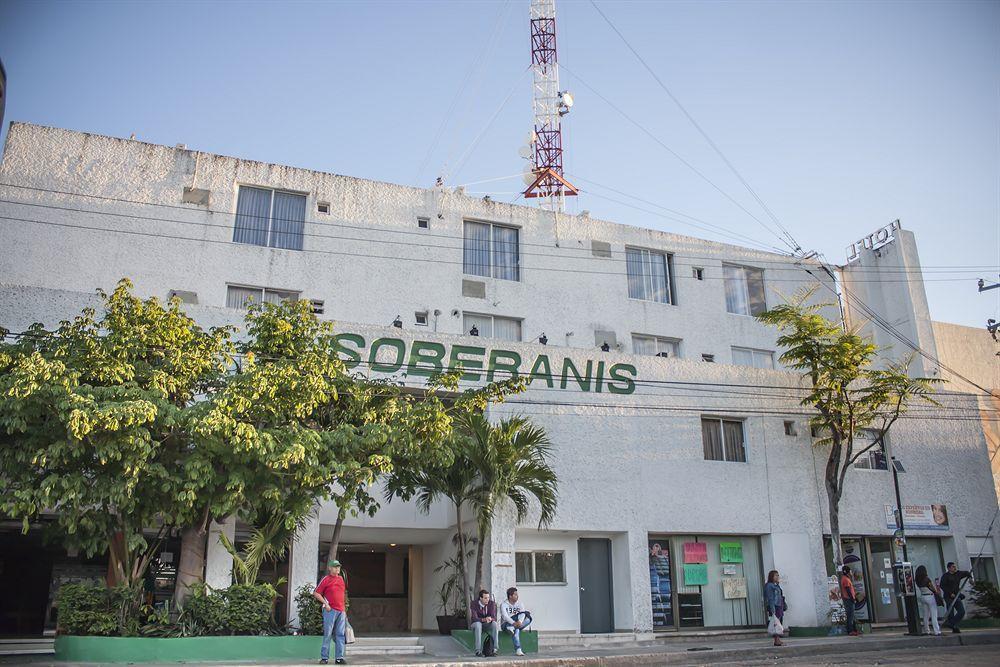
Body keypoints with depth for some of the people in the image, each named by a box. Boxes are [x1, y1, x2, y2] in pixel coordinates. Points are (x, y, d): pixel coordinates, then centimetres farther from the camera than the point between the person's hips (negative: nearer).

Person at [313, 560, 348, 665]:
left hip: (341, 611, 6)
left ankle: (339, 657, 7)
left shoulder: (341, 578, 16)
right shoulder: (326, 579, -2)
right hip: (330, 610, -5)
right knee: (327, 634, -2)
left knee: (340, 635, 4)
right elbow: (316, 593, -4)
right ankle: (324, 657, 4)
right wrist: (325, 604, -11)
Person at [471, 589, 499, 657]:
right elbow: (475, 618, -24)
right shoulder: (475, 604, -15)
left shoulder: (492, 604, -10)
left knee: (494, 624, -30)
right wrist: (484, 619, -43)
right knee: (478, 624, -37)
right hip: (476, 624, -2)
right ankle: (478, 651, -35)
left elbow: (494, 618, -14)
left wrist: (490, 619, -39)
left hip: (487, 624, 2)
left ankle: (494, 649, -31)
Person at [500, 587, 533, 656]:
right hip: (506, 624, -4)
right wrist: (514, 623, -40)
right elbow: (505, 616, -22)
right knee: (516, 630, -38)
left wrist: (520, 621, -35)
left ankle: (512, 628, -35)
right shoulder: (503, 604, -5)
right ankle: (518, 650, -42)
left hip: (516, 624, 4)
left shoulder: (519, 603, 7)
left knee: (528, 619, -24)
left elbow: (523, 613, -12)